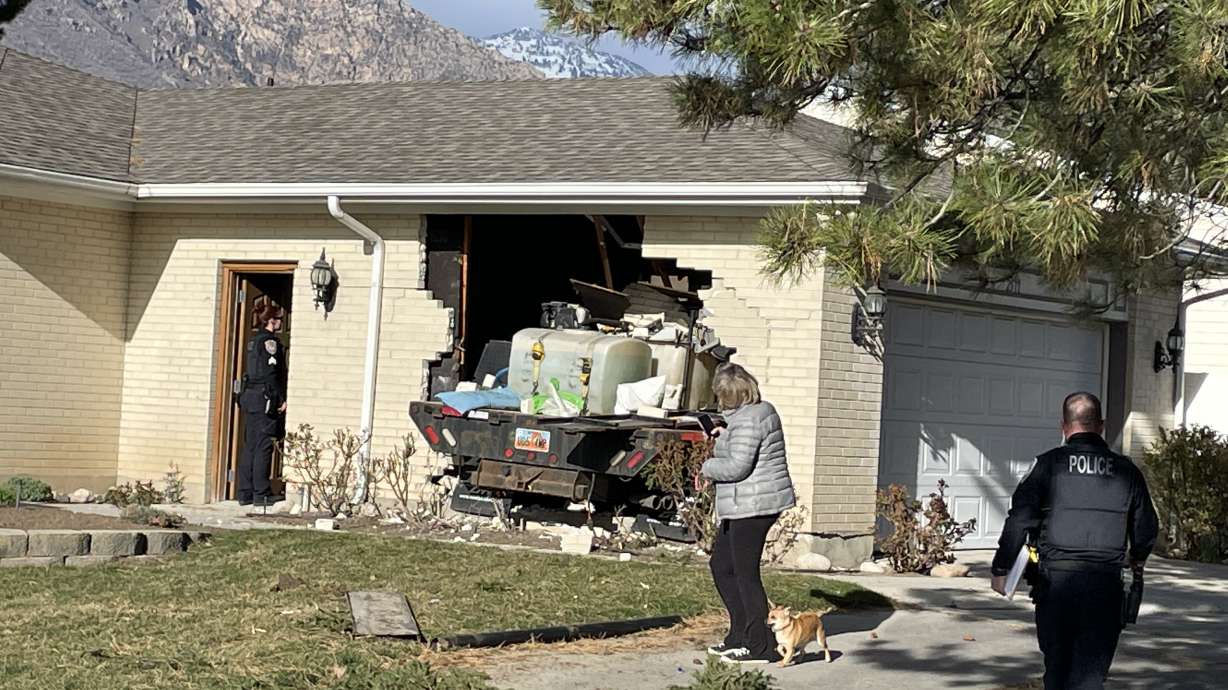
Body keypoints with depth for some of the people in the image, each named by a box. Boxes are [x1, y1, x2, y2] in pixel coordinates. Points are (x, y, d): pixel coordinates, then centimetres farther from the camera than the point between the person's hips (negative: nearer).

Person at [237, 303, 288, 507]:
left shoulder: (254, 341, 16)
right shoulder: (270, 341, -11)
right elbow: (272, 374, -16)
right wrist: (282, 399, -12)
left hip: (250, 397, 9)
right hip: (265, 398, -9)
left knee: (250, 446, 9)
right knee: (263, 446, -5)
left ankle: (245, 493, 10)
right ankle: (261, 493, -4)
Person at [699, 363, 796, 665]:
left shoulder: (746, 420, -18)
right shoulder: (763, 410, 13)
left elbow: (737, 467, -24)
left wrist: (707, 467, -8)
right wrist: (726, 435, 27)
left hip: (752, 506, -11)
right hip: (746, 507, 11)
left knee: (746, 574, -4)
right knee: (721, 565, 17)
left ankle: (762, 647, 0)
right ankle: (740, 635, 21)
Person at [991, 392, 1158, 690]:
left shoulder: (1050, 464, -2)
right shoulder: (1126, 471, 5)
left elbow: (1019, 521, -5)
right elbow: (1146, 530, 12)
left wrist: (1001, 569, 5)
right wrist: (1136, 559, 34)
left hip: (1056, 581, -1)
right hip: (1106, 586, 1)